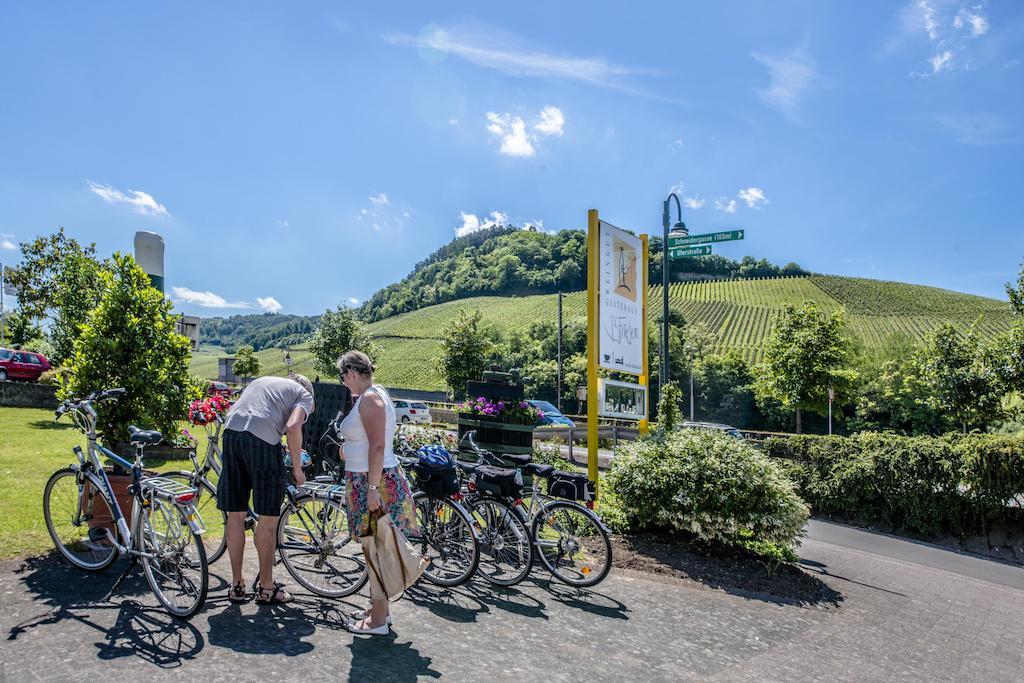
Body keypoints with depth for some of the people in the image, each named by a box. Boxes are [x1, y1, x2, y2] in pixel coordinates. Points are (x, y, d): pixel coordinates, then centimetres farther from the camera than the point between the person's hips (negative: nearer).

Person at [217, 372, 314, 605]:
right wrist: (297, 469, 3)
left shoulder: (260, 381, 34)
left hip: (231, 433, 6)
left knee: (235, 515, 13)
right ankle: (266, 588, 15)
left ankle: (237, 585, 23)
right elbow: (293, 426, -4)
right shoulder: (304, 394, 16)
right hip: (262, 439, -6)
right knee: (268, 518, 6)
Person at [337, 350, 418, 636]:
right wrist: (351, 448, 24)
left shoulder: (370, 398, -17)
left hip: (373, 482, -10)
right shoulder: (374, 393, 14)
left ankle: (378, 620, 9)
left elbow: (378, 446, -24)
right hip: (368, 481, 10)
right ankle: (379, 608, 29)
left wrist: (372, 488, -25)